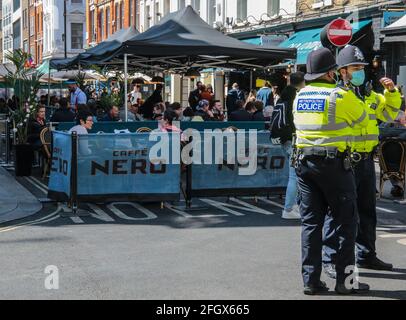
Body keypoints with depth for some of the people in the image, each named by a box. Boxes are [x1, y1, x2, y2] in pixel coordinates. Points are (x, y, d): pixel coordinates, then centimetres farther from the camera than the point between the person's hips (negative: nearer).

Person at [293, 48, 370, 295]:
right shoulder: (341, 96, -9)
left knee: (311, 221, 9)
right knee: (346, 221, 4)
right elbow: (363, 118, 4)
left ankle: (311, 279, 9)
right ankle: (345, 279, 5)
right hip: (334, 163, -5)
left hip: (304, 162, 6)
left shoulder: (300, 96, 7)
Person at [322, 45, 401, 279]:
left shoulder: (370, 96, 14)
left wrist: (392, 92, 8)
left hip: (367, 161, 8)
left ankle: (366, 255, 29)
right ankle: (331, 260, 5)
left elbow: (389, 114, 23)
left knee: (367, 210, 16)